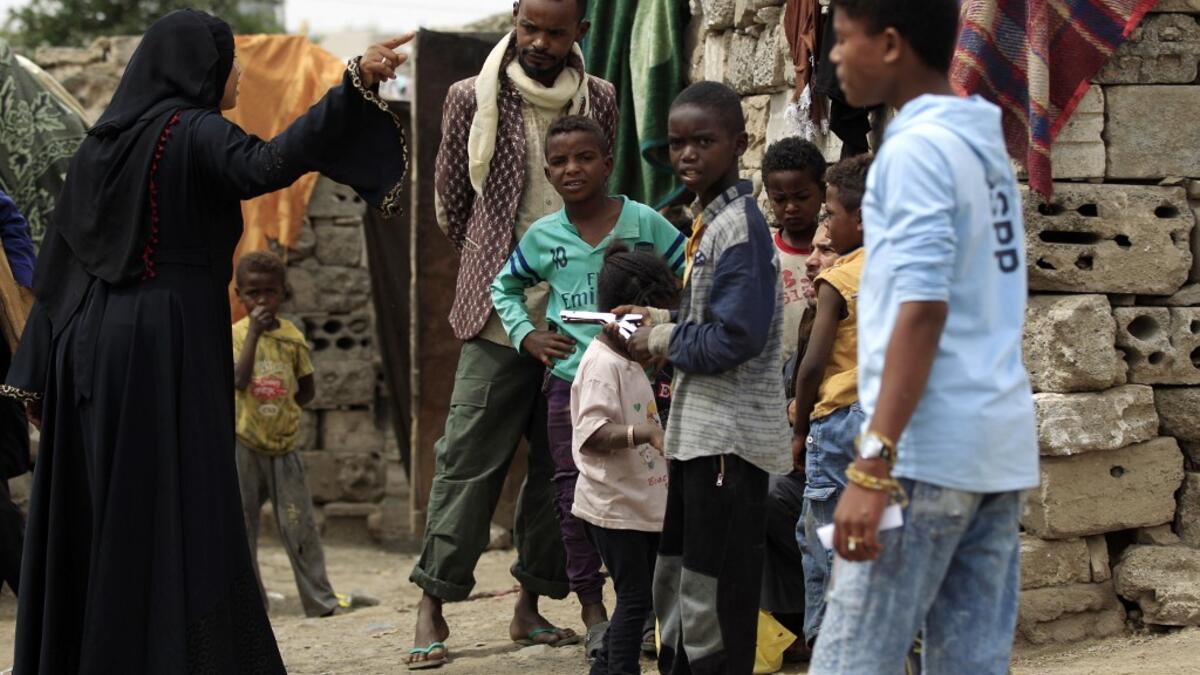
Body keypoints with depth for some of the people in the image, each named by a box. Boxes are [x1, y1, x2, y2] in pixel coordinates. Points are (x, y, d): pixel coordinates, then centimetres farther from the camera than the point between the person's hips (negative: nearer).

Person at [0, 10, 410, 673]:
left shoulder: (101, 142, 14)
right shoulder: (194, 133, -8)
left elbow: (56, 263, 13)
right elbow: (268, 165, -29)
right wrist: (353, 84, -36)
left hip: (94, 348, 8)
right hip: (168, 348, -8)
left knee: (92, 519, 12)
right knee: (177, 517, -6)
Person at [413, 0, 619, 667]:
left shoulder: (599, 100, 7)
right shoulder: (472, 99, 1)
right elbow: (451, 205, 11)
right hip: (500, 313, -3)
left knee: (562, 461, 7)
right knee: (470, 460, -4)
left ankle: (531, 605, 17)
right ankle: (433, 607, 3)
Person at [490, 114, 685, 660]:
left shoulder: (645, 223, -5)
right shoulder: (542, 237, 3)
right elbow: (504, 288, 21)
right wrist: (526, 335, 6)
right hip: (569, 383, 2)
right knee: (575, 495, 5)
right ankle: (593, 614, 14)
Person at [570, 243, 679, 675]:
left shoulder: (630, 363, 15)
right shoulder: (602, 364, -17)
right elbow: (591, 435, -29)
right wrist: (642, 433, -40)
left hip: (641, 505, 10)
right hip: (614, 507, -10)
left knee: (636, 598, 15)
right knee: (635, 598, -8)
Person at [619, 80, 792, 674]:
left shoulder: (740, 225, -16)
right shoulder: (709, 220, 14)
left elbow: (734, 337, -23)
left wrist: (663, 341, -9)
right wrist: (659, 319, 7)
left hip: (730, 436, -10)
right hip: (698, 431, 10)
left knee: (710, 602, -3)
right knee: (673, 583, 20)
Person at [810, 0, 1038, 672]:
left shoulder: (916, 147, -10)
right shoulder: (985, 144, 16)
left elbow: (923, 310, -19)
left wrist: (874, 466, -23)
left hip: (930, 452, -9)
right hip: (1001, 447, 9)